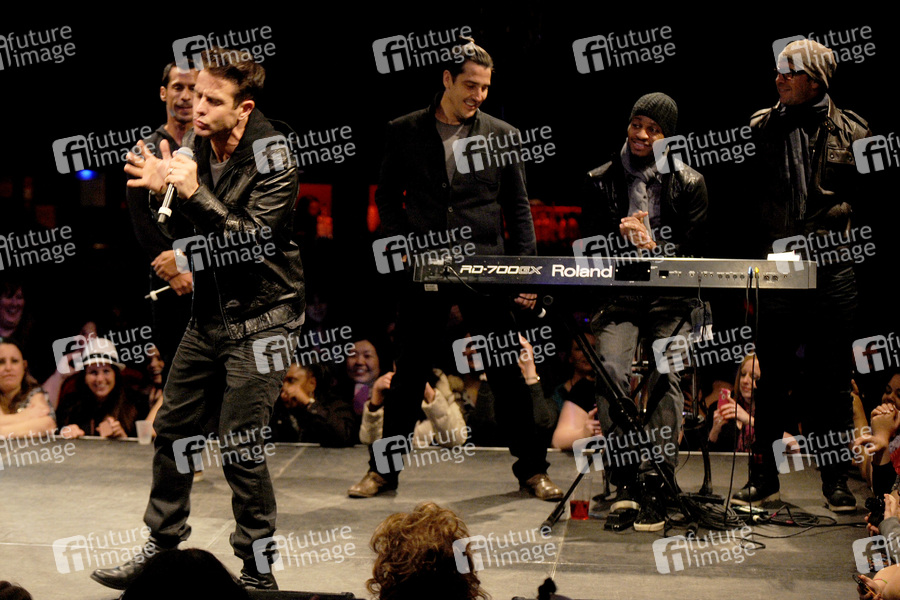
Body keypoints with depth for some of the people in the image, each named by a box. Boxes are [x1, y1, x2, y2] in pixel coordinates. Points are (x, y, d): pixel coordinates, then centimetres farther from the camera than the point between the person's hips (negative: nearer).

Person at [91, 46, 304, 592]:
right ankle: (163, 547, 27)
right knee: (173, 429, 11)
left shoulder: (275, 164, -17)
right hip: (210, 315, 7)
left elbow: (250, 243, -25)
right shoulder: (199, 148, 4)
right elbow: (190, 230, 10)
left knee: (239, 447, -7)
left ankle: (259, 571, 7)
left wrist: (194, 193, -31)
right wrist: (160, 190, -9)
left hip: (260, 321, -7)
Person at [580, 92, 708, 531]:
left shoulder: (689, 185, 9)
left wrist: (652, 245, -13)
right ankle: (625, 480, -17)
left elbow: (691, 254, 4)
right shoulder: (601, 181, 13)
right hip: (617, 294, 1)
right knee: (611, 369, -25)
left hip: (671, 296, -1)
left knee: (666, 376, -22)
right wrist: (624, 240, -7)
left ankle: (657, 490, -18)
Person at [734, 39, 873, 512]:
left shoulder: (850, 131, 3)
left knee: (831, 377, 5)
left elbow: (868, 190, 5)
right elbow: (744, 189, 7)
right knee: (772, 376, 6)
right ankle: (764, 475, 15)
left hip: (833, 267, -1)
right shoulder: (761, 128, 7)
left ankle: (835, 478, 14)